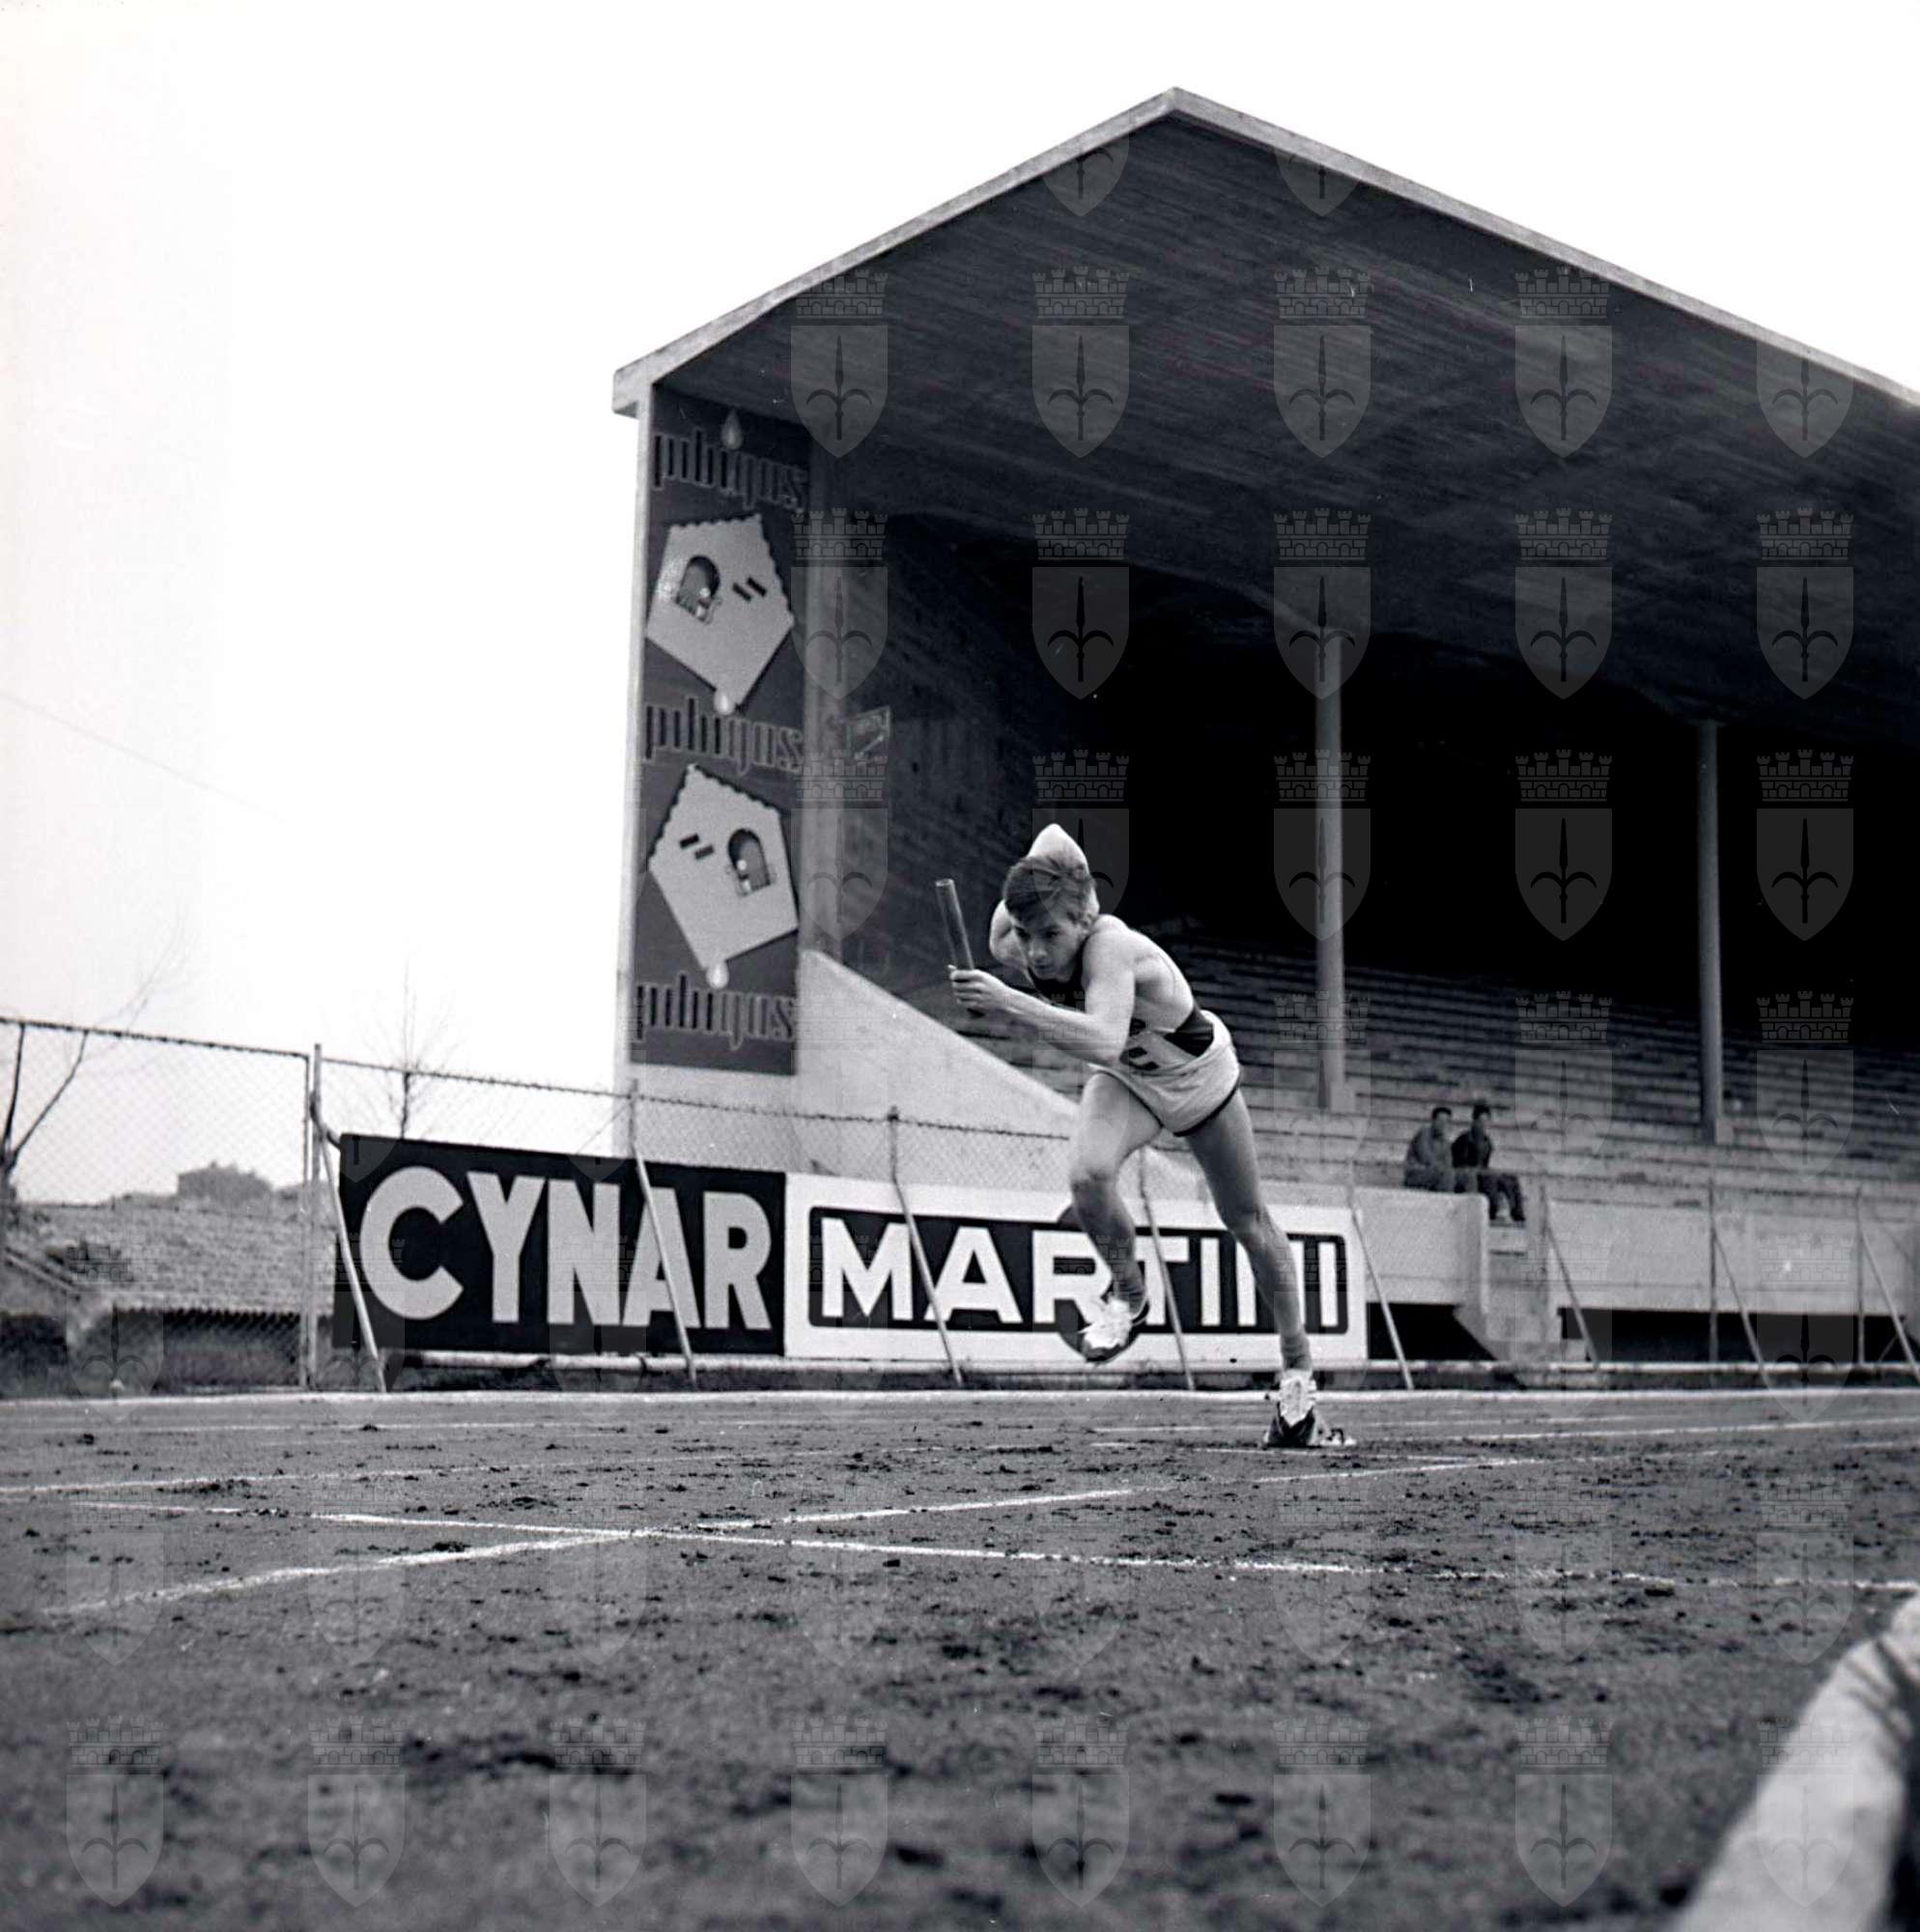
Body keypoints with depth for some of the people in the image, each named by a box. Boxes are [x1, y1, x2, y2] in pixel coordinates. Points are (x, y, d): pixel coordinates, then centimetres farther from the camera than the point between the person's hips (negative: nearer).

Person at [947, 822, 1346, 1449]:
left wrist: (1009, 1004, -65)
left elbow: (1103, 1042, -61)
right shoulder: (1007, 944, -26)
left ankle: (1298, 1371, 27)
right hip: (1125, 1078, 4)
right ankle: (1126, 1292, 1)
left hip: (1197, 1074, -3)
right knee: (1088, 1174, -28)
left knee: (1248, 1222, 10)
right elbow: (1056, 838, -10)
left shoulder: (1111, 947, -42)